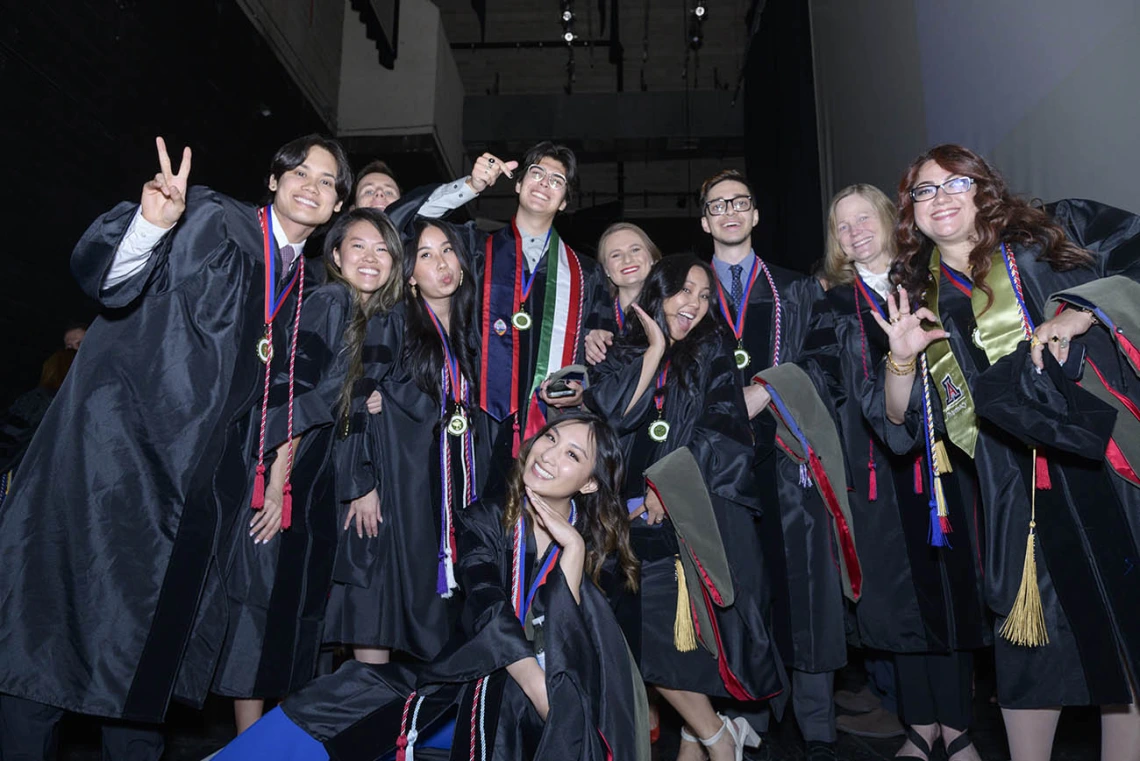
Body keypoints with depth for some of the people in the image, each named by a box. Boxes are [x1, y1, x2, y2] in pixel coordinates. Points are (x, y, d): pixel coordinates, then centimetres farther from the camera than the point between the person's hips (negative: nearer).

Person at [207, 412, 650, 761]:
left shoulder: (596, 545, -1)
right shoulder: (485, 520, 0)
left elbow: (565, 650, -12)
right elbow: (490, 615, -14)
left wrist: (573, 548, -19)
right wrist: (547, 702, -23)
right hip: (469, 684, 1)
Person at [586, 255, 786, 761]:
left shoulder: (712, 349, 10)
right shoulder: (622, 355, 12)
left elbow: (721, 426, -1)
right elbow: (610, 414, -6)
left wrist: (668, 486, -9)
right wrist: (655, 348, -2)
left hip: (700, 508, -1)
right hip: (638, 516, 1)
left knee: (695, 628, -4)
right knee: (650, 629, -3)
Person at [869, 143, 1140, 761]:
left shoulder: (1055, 233, 7)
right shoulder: (919, 297, 10)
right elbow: (898, 423, 6)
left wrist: (1083, 312, -14)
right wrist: (901, 359, -11)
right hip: (1020, 492, 1)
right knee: (1032, 640, 6)